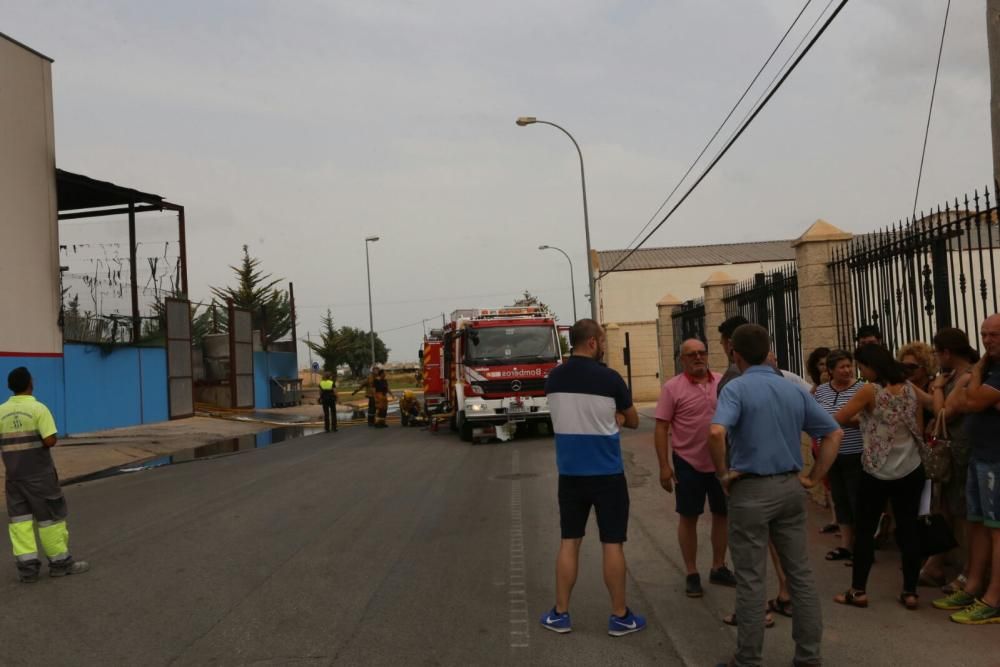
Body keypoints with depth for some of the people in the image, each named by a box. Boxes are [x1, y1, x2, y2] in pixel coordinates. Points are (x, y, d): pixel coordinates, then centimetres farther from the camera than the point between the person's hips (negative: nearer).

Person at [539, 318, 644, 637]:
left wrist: (611, 417, 5)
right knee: (612, 544, 5)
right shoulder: (609, 378, -13)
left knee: (569, 542, 12)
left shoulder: (553, 378, 2)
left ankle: (560, 614, 17)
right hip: (607, 473, -4)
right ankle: (620, 616, 14)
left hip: (569, 472, 4)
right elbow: (633, 421, 2)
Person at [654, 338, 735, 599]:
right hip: (688, 463, -4)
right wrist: (664, 466, -12)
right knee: (688, 517, 5)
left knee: (722, 514, 13)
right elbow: (661, 427, -9)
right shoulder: (673, 387, -9)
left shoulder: (724, 381, 1)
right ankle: (691, 574, 17)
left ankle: (718, 568, 29)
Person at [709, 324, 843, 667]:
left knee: (750, 578, 3)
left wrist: (723, 473, -14)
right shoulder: (794, 389, 7)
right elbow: (834, 433, 8)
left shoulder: (736, 388, -11)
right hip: (790, 488, 6)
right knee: (800, 573, 13)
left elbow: (716, 432, -29)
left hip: (751, 490, -5)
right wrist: (813, 478, 8)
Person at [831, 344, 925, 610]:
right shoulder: (910, 389, 2)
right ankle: (910, 592, 12)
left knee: (864, 530, 6)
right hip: (911, 469, 5)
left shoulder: (869, 391, -14)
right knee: (908, 530, 9)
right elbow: (920, 430, 10)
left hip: (877, 471, -4)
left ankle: (858, 590, 10)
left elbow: (838, 420, -9)